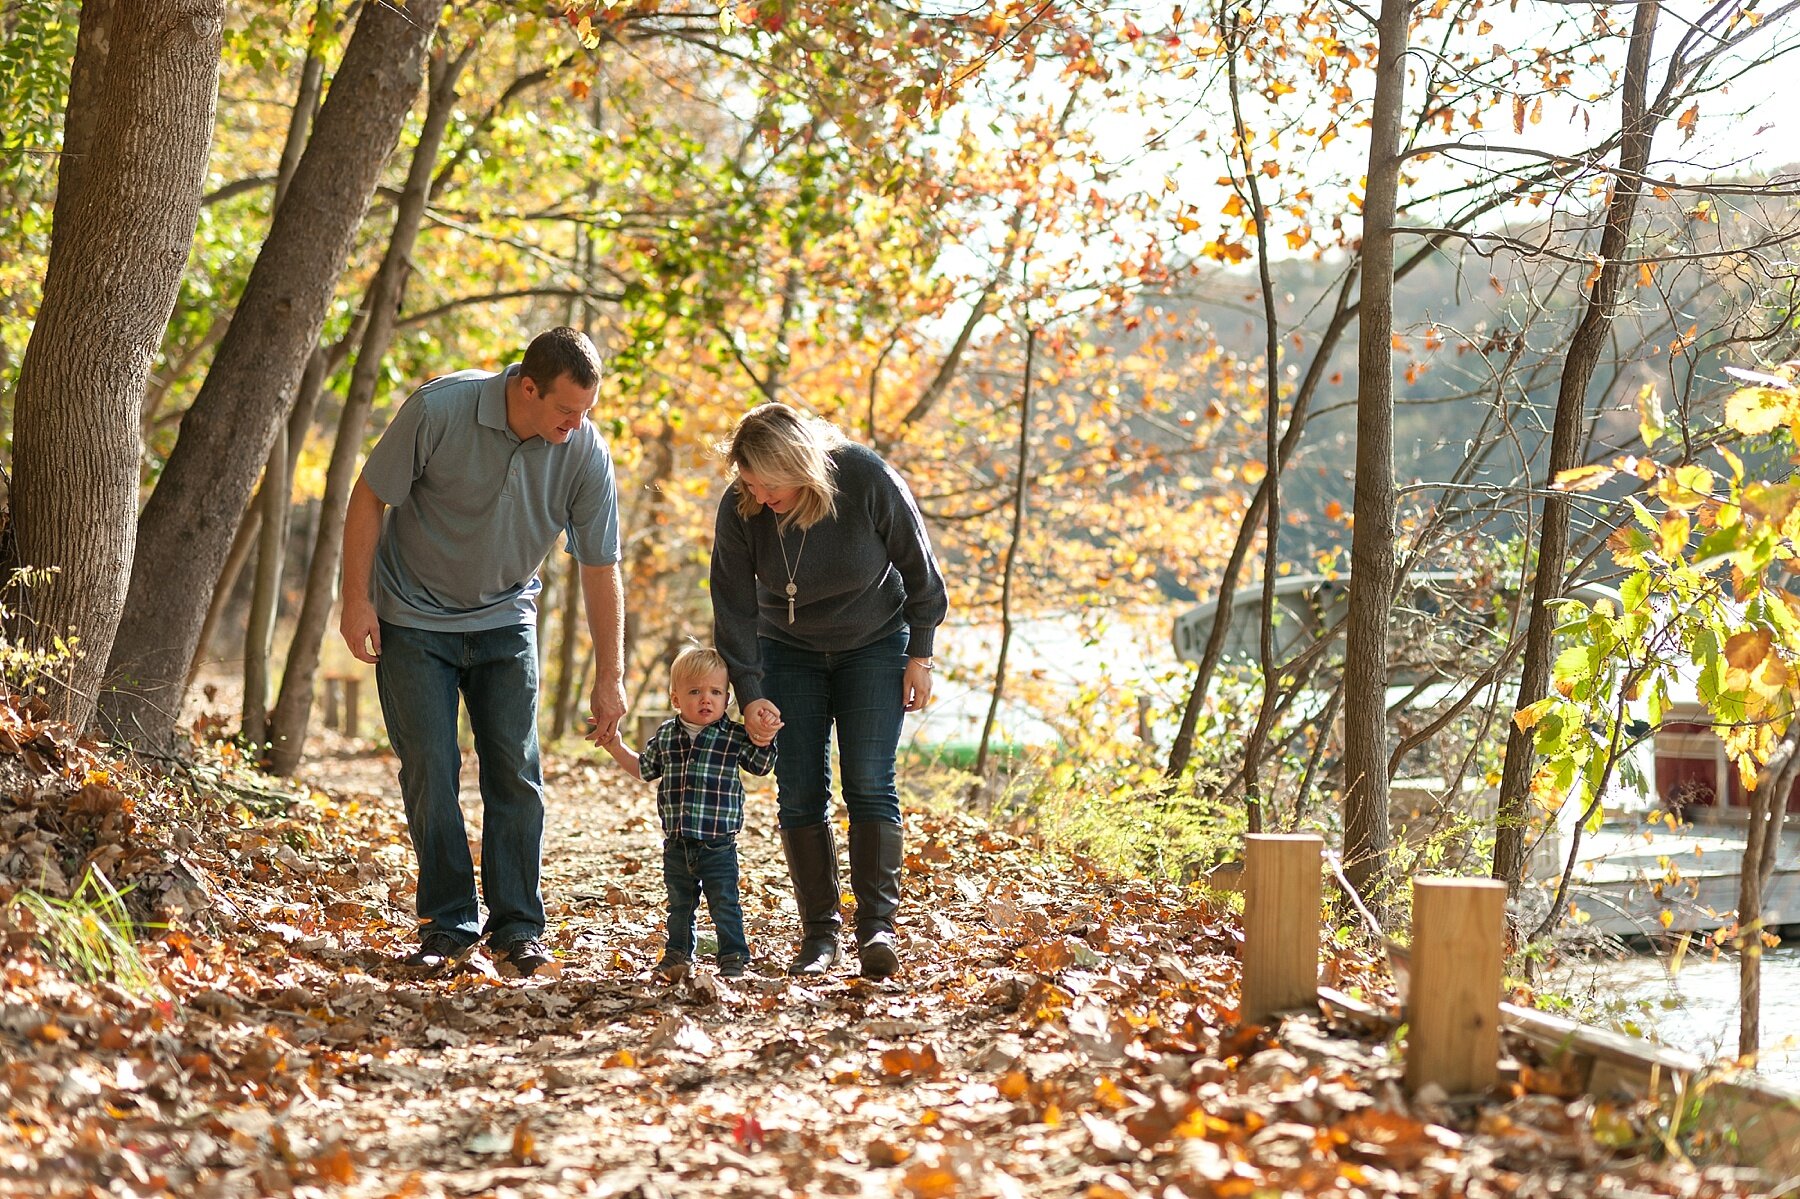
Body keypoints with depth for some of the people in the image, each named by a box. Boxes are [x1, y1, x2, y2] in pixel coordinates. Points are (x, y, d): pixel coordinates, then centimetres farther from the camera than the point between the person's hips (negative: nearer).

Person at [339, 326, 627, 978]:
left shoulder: (585, 453, -16)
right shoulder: (438, 410, -24)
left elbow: (600, 568, -7)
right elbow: (370, 498, -12)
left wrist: (609, 677, -5)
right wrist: (357, 599, -12)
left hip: (505, 620, 2)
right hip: (413, 619, -2)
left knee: (515, 773, -3)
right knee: (429, 773, -5)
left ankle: (517, 927, 6)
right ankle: (448, 924, 5)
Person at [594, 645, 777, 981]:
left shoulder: (736, 737, -5)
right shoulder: (665, 736, 5)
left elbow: (761, 766, 6)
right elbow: (644, 770, 20)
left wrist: (762, 744, -12)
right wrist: (615, 747, 15)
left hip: (718, 844, -4)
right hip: (676, 843, 4)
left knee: (724, 905, 0)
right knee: (679, 906, 18)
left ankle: (734, 957, 12)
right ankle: (678, 954, 32)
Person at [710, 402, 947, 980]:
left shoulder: (867, 479, -26)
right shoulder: (739, 509, -21)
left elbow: (918, 567, -12)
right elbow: (734, 607, -14)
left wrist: (919, 655, -7)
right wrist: (749, 693, -22)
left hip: (875, 646, -2)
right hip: (789, 653, 2)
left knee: (869, 785, -13)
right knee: (800, 794, -4)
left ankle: (878, 925, -13)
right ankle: (818, 934, 2)